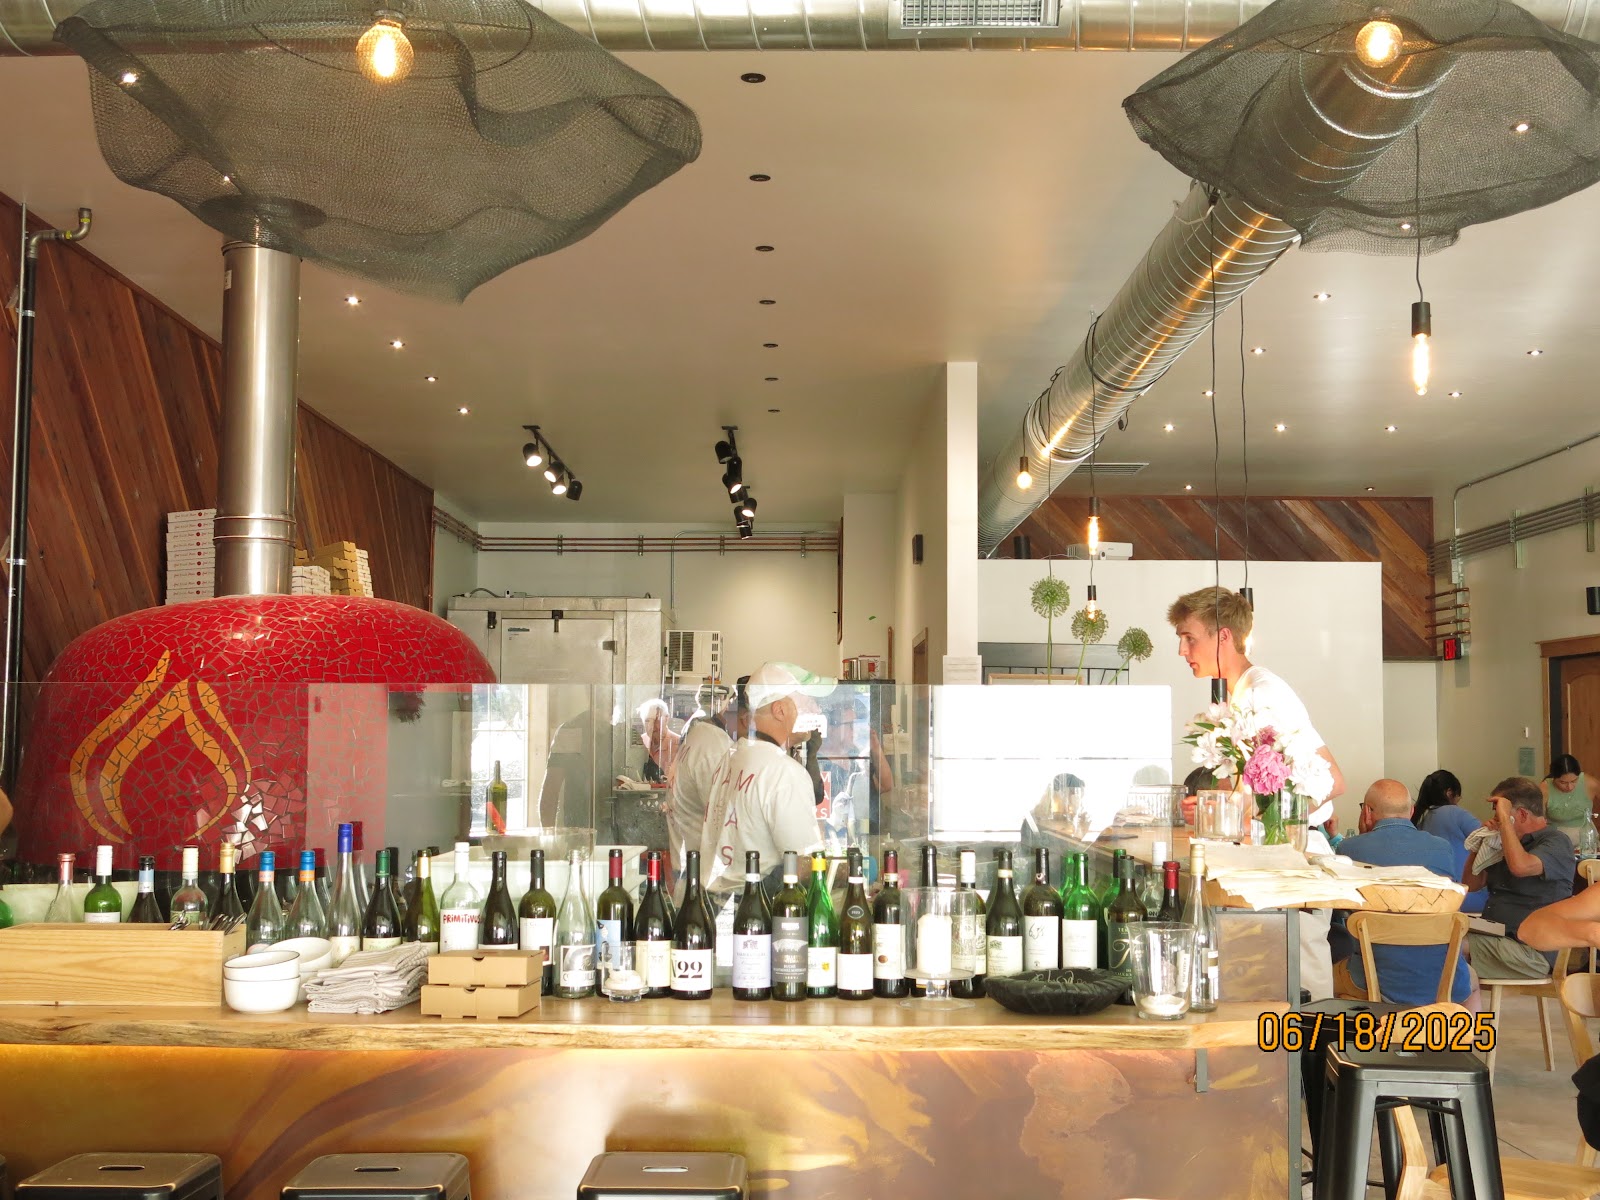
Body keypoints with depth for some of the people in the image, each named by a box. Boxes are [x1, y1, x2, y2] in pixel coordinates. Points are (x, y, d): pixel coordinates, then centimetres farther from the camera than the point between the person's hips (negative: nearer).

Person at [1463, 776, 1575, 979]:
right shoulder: (1505, 842, 20)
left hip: (1532, 952, -8)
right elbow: (1470, 885, 22)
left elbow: (1520, 867, -27)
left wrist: (1504, 818, -17)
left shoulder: (1557, 842, -5)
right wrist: (1480, 844, 9)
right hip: (1493, 939, 8)